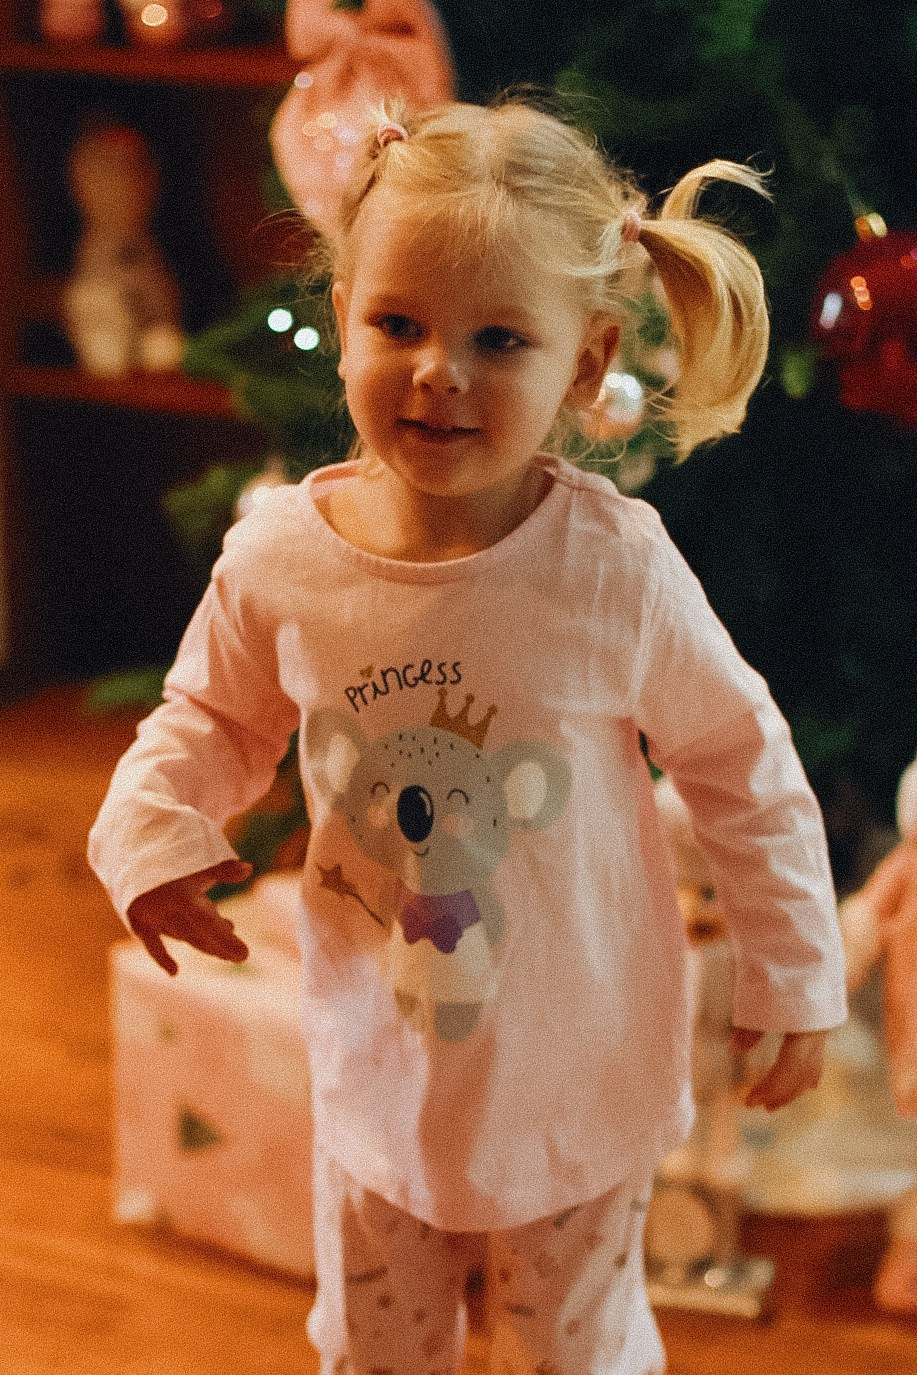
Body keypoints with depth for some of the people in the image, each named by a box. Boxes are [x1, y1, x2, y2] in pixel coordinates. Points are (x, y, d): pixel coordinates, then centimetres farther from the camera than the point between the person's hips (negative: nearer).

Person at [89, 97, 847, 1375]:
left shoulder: (616, 566, -22)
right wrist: (150, 828, -14)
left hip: (580, 1075, -2)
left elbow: (742, 767, -8)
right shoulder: (278, 561, -15)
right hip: (379, 1065, 2)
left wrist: (795, 978, -3)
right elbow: (217, 717, 5)